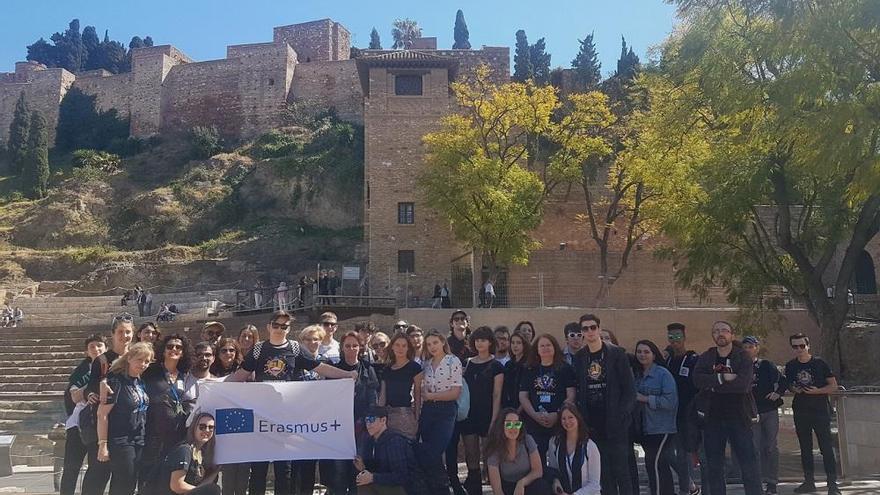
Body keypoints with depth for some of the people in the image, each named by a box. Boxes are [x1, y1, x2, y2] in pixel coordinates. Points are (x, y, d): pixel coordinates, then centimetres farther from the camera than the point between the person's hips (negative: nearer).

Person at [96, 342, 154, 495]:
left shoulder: (140, 382, 8)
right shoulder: (116, 381, -14)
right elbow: (102, 414, -16)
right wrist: (103, 444, -18)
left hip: (139, 441, 7)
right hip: (120, 442, -7)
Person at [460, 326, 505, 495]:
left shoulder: (496, 366, -1)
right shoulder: (467, 364, 11)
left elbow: (497, 395, -5)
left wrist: (494, 420, -12)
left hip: (487, 414, -4)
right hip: (468, 414, 4)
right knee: (471, 457, 5)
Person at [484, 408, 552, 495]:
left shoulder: (527, 441, -10)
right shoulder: (494, 451, -15)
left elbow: (538, 470, -8)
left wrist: (522, 483, -25)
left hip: (527, 486, 1)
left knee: (543, 487, -32)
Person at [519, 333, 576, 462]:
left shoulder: (565, 369, 6)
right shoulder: (529, 371, 13)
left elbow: (571, 396, -1)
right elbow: (523, 396, 8)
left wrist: (557, 415, -13)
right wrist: (535, 415, -7)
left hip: (559, 424, -2)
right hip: (534, 424, 2)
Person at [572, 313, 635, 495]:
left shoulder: (617, 354, -2)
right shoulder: (579, 357, 8)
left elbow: (629, 388, -4)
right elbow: (578, 389, 9)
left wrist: (622, 415, -12)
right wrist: (582, 416, -1)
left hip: (614, 421, -3)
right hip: (593, 422, 3)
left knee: (620, 467, -2)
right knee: (603, 470, 8)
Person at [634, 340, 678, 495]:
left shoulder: (663, 374, -10)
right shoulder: (638, 375, 11)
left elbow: (671, 401, -18)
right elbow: (634, 399, 22)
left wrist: (645, 399, -16)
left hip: (661, 428, -7)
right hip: (645, 428, 7)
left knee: (654, 463, -10)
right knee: (662, 465, 14)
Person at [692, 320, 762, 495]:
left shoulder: (743, 357, -2)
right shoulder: (705, 358, 6)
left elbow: (744, 384, -18)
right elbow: (698, 380, -11)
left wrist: (713, 386, -13)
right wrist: (722, 378, -19)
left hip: (739, 416, -3)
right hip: (712, 418, 3)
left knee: (748, 464, -1)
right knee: (713, 466, 10)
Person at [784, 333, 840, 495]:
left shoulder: (820, 363, -4)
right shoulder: (790, 366, 6)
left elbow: (833, 386, -3)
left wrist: (817, 391, -18)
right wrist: (793, 389, -4)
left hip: (820, 410, -4)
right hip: (800, 412, 4)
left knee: (826, 447, -7)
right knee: (805, 448, 10)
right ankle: (809, 482, 17)